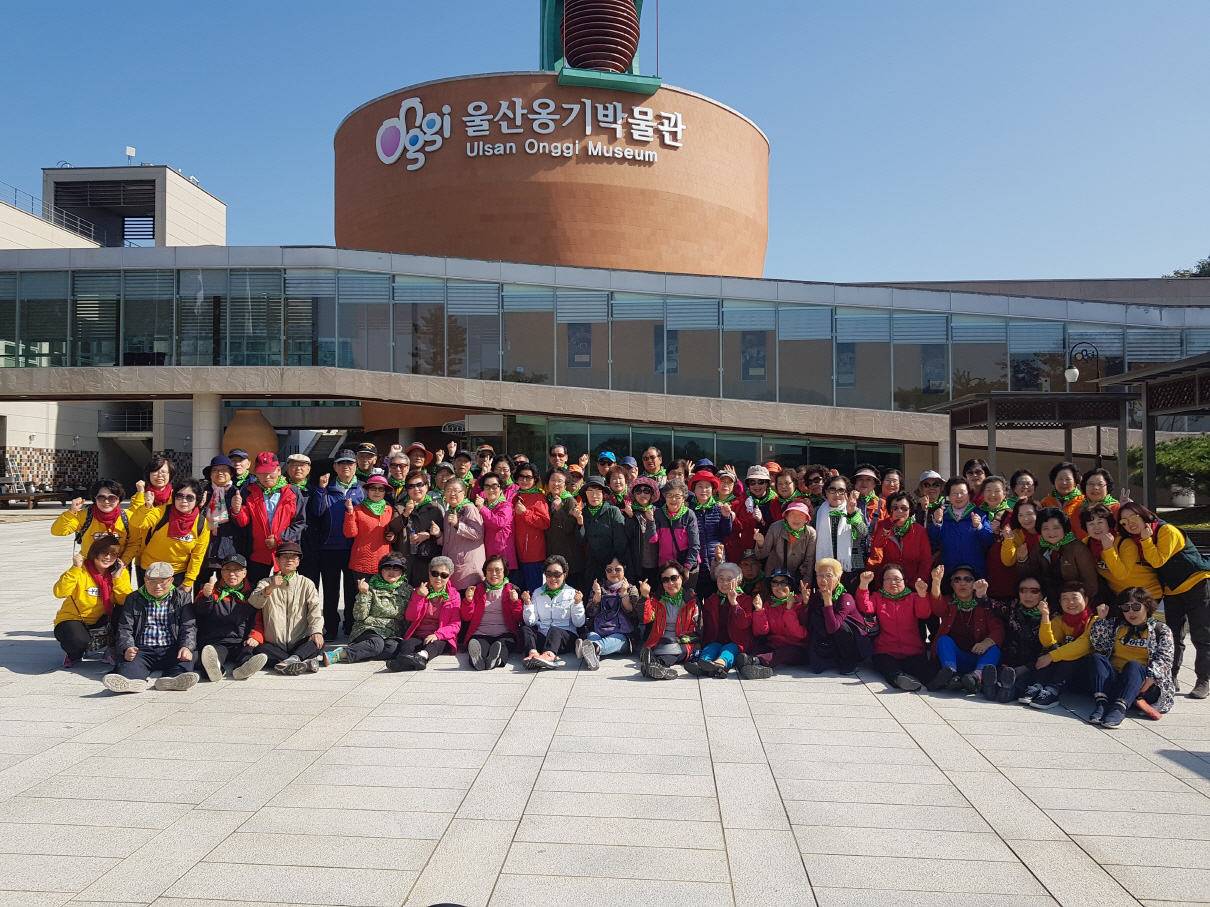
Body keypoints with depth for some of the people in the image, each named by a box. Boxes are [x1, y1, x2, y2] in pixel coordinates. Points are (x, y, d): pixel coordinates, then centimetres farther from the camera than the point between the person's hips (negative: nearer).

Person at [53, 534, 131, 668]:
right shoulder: (80, 570, -14)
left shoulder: (120, 572, -4)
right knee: (78, 640, -35)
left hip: (101, 622, 4)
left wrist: (117, 578, -22)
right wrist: (75, 568, -33)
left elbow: (127, 601, -14)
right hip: (72, 619, -3)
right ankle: (73, 655, 5)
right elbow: (60, 593, -28)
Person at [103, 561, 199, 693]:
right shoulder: (133, 599, 18)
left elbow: (189, 627, 5)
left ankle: (173, 678, -60)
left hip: (171, 648, 0)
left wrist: (187, 647, -18)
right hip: (142, 649, 0)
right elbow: (124, 628, 9)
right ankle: (132, 680, -64)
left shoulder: (183, 597, 14)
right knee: (129, 662, -33)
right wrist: (127, 648, -14)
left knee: (186, 657, -32)